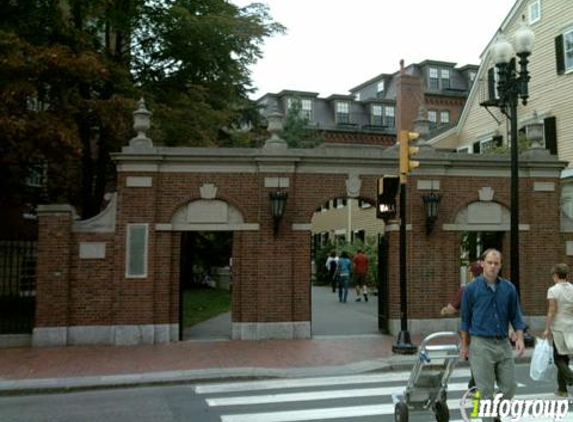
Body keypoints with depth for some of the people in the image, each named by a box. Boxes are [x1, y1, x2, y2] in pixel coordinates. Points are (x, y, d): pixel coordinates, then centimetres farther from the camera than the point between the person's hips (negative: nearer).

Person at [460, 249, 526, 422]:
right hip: (481, 344, -3)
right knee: (485, 391, 1)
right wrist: (464, 345, 6)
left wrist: (519, 338, -5)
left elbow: (515, 316, 9)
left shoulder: (509, 288, 3)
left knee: (510, 387, 8)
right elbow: (465, 319, 3)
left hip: (504, 344, 3)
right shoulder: (471, 288, -4)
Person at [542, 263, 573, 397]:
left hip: (558, 328, -5)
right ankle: (562, 388, 19)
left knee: (559, 359, 5)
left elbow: (552, 311, -13)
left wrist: (547, 328, -7)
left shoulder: (553, 290, -10)